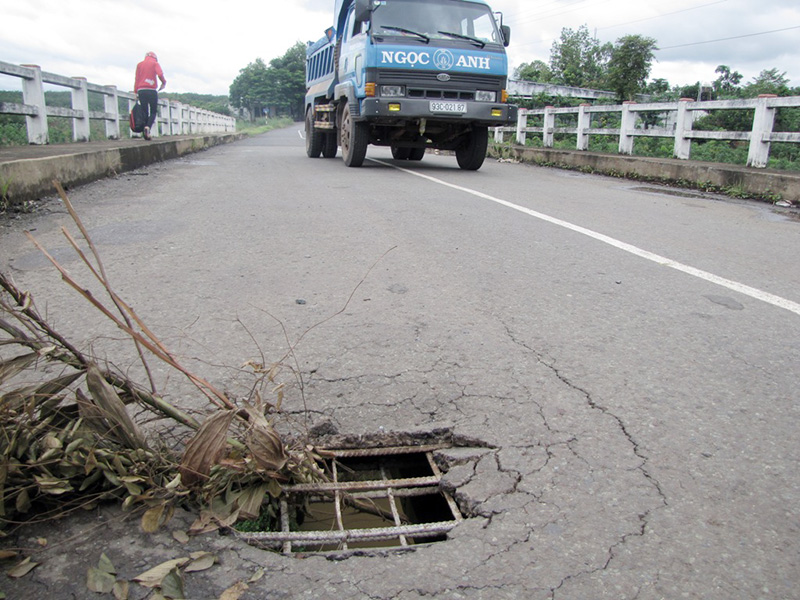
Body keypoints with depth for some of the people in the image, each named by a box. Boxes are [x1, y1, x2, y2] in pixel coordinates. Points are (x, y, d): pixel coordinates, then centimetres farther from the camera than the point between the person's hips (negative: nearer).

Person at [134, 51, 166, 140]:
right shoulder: (155, 63, 6)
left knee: (145, 112, 8)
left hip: (141, 90, 4)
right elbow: (160, 74, -12)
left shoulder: (139, 64, 17)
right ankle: (148, 126, -22)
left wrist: (135, 92, 11)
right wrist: (164, 82, 4)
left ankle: (146, 134, 2)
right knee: (153, 112, 4)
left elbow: (137, 79, 11)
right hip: (151, 90, -3)